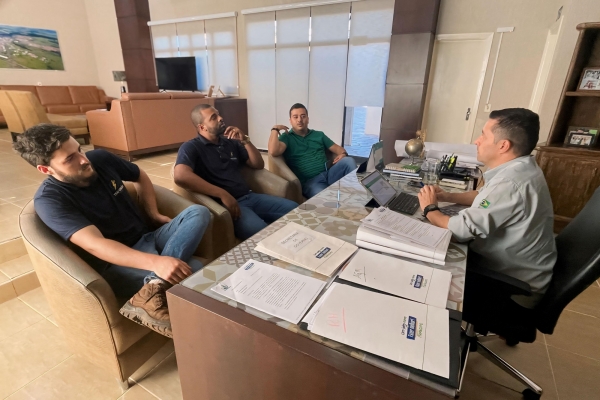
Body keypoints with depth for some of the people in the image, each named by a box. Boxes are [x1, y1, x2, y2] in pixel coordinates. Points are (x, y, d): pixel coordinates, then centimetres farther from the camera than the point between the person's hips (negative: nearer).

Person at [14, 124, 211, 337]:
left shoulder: (101, 158, 0)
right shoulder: (49, 199, -16)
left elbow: (141, 177, 20)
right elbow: (95, 245, -29)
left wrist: (153, 214, 5)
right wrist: (155, 262, -43)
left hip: (148, 237, 8)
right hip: (117, 264, -8)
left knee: (198, 213, -22)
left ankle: (153, 287, -32)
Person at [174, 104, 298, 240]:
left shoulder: (231, 142, 18)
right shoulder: (191, 147, -2)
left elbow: (259, 165, 18)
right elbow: (181, 176, -22)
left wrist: (245, 141, 2)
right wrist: (222, 194, -24)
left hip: (249, 197, 7)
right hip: (224, 203, -7)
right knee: (261, 233, -34)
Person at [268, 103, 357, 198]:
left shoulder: (319, 135, 22)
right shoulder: (286, 137, 8)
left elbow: (337, 148, 19)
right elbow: (273, 152, -11)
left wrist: (343, 154, -4)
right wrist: (275, 130, -3)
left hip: (328, 174, 6)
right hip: (309, 181, -5)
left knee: (349, 160, -23)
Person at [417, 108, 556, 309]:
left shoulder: (509, 184, -33)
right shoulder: (520, 168, -1)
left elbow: (460, 229, -32)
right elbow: (487, 197, 16)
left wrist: (430, 209, -13)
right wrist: (448, 197, 1)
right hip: (518, 266, 8)